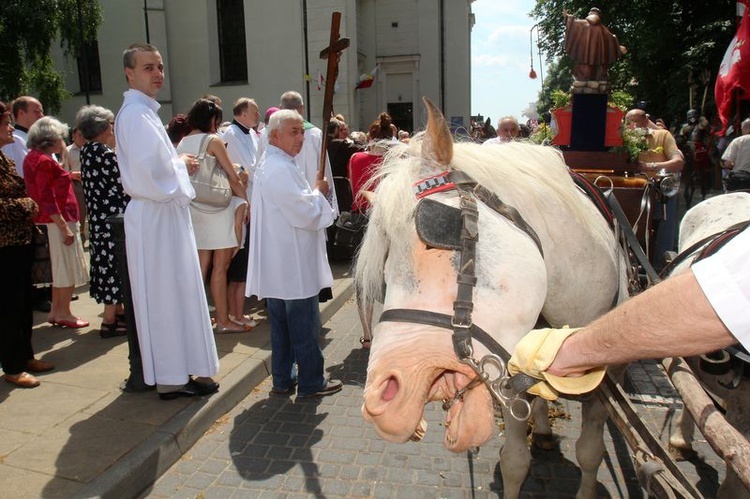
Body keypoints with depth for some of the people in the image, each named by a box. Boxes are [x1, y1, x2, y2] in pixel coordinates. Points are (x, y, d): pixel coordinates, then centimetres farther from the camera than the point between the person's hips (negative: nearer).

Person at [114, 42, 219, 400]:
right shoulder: (135, 113, -14)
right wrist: (182, 165, -8)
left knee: (171, 293, 14)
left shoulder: (143, 111, 18)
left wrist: (179, 163, 7)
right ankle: (171, 377, 7)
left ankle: (174, 370, 24)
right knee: (167, 295, -4)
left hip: (162, 213, 10)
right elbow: (150, 169, -25)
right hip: (157, 215, -10)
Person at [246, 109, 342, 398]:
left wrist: (313, 193, 11)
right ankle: (311, 383, 14)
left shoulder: (267, 166, 16)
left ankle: (282, 380, 26)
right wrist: (318, 191, -3)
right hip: (294, 266, -10)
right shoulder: (281, 169, -19)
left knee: (282, 325, 16)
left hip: (277, 267, 10)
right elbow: (306, 214, -21)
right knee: (305, 325, 2)